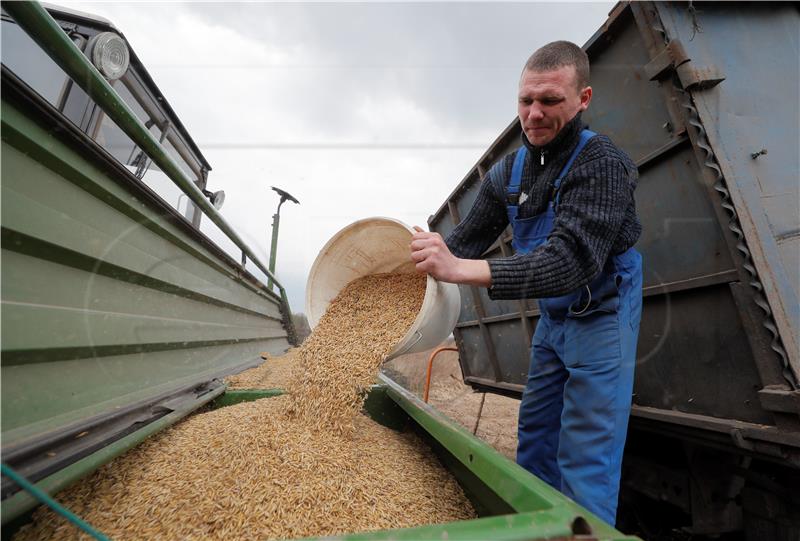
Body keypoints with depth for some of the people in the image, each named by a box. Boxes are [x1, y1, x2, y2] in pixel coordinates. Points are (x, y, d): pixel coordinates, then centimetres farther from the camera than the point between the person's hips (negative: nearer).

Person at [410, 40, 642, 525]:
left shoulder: (603, 164, -22)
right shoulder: (508, 171, -1)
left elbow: (572, 259, -36)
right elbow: (468, 238, 0)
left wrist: (462, 269, -46)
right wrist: (428, 257, -16)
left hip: (600, 317, -6)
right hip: (552, 317, 7)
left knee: (586, 456, 0)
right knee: (535, 433, 16)